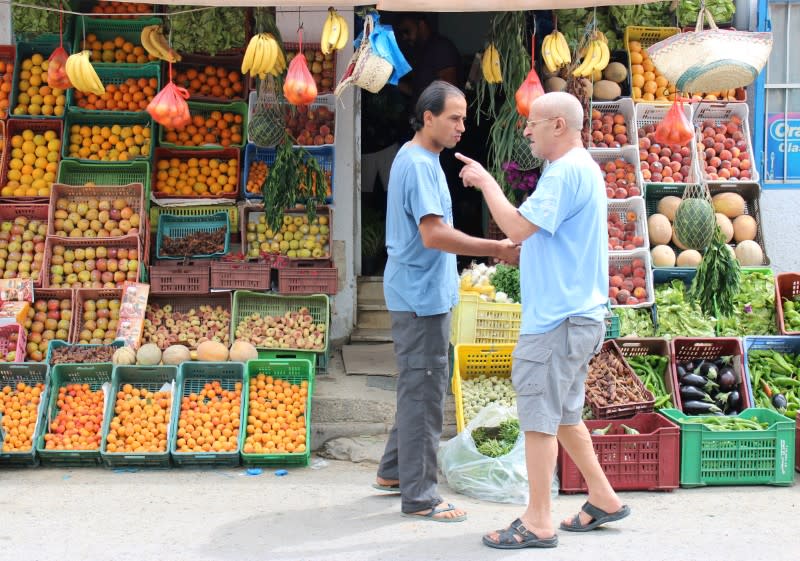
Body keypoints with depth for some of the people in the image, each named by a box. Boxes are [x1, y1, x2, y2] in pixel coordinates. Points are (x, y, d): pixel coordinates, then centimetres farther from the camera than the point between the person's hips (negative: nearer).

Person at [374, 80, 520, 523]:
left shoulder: (416, 159, 15)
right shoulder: (419, 165, -18)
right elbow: (434, 234, -26)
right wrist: (497, 249, -24)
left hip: (423, 293, 11)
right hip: (421, 295, -11)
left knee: (418, 387, 19)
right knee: (424, 391, -5)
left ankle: (393, 471, 29)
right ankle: (418, 496, 1)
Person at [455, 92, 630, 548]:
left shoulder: (567, 172, -17)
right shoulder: (582, 169, 18)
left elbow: (519, 227, -24)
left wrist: (486, 181, -12)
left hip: (558, 321, -11)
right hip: (574, 315, 11)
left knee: (539, 417, -4)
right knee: (563, 415, 19)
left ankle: (538, 523, 2)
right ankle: (604, 499, 26)